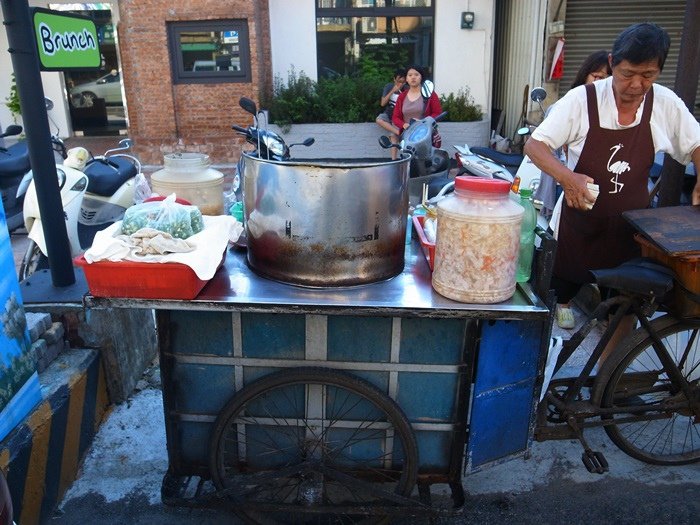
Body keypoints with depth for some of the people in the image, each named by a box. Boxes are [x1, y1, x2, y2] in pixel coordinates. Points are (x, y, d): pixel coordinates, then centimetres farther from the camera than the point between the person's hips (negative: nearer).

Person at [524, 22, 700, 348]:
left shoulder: (666, 104, -5)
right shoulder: (582, 99, -15)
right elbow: (534, 145, -16)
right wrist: (566, 177, -34)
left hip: (630, 226, 3)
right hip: (580, 221, -3)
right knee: (554, 298, 9)